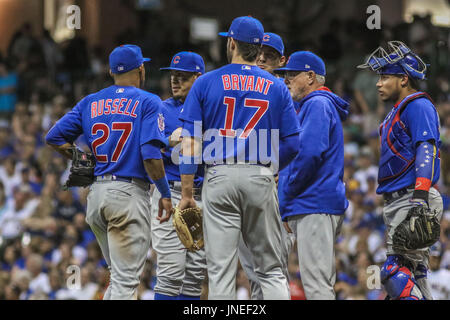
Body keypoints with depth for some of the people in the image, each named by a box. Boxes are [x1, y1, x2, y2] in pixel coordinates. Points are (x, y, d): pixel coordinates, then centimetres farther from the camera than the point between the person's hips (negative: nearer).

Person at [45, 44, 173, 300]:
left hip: (97, 192, 6)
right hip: (130, 192, -6)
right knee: (126, 280, -8)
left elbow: (54, 137, 9)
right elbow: (151, 155, -14)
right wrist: (166, 194, -7)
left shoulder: (91, 103, 13)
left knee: (121, 275, 21)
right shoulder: (148, 102, -3)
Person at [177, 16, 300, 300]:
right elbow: (293, 144, 4)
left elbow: (190, 142, -2)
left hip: (219, 177, -1)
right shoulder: (277, 87, 6)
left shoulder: (206, 83, 3)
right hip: (261, 178, 1)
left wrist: (187, 193, 0)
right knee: (270, 268, 8)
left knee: (221, 269, -1)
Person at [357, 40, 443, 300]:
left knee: (397, 272, -20)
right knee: (413, 276, 8)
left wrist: (420, 198, -30)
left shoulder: (419, 106, -8)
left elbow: (426, 150, -19)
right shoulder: (399, 110, 24)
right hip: (399, 203, 11)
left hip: (413, 201, -11)